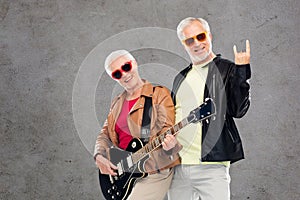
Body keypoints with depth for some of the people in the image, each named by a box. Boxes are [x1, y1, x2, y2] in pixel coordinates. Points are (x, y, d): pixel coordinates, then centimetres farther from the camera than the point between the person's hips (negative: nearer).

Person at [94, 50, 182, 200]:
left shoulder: (159, 94, 0)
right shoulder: (117, 103, 18)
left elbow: (166, 127, -10)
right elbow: (104, 135, 20)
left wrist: (169, 143, -32)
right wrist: (99, 156, 1)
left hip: (153, 172, -6)